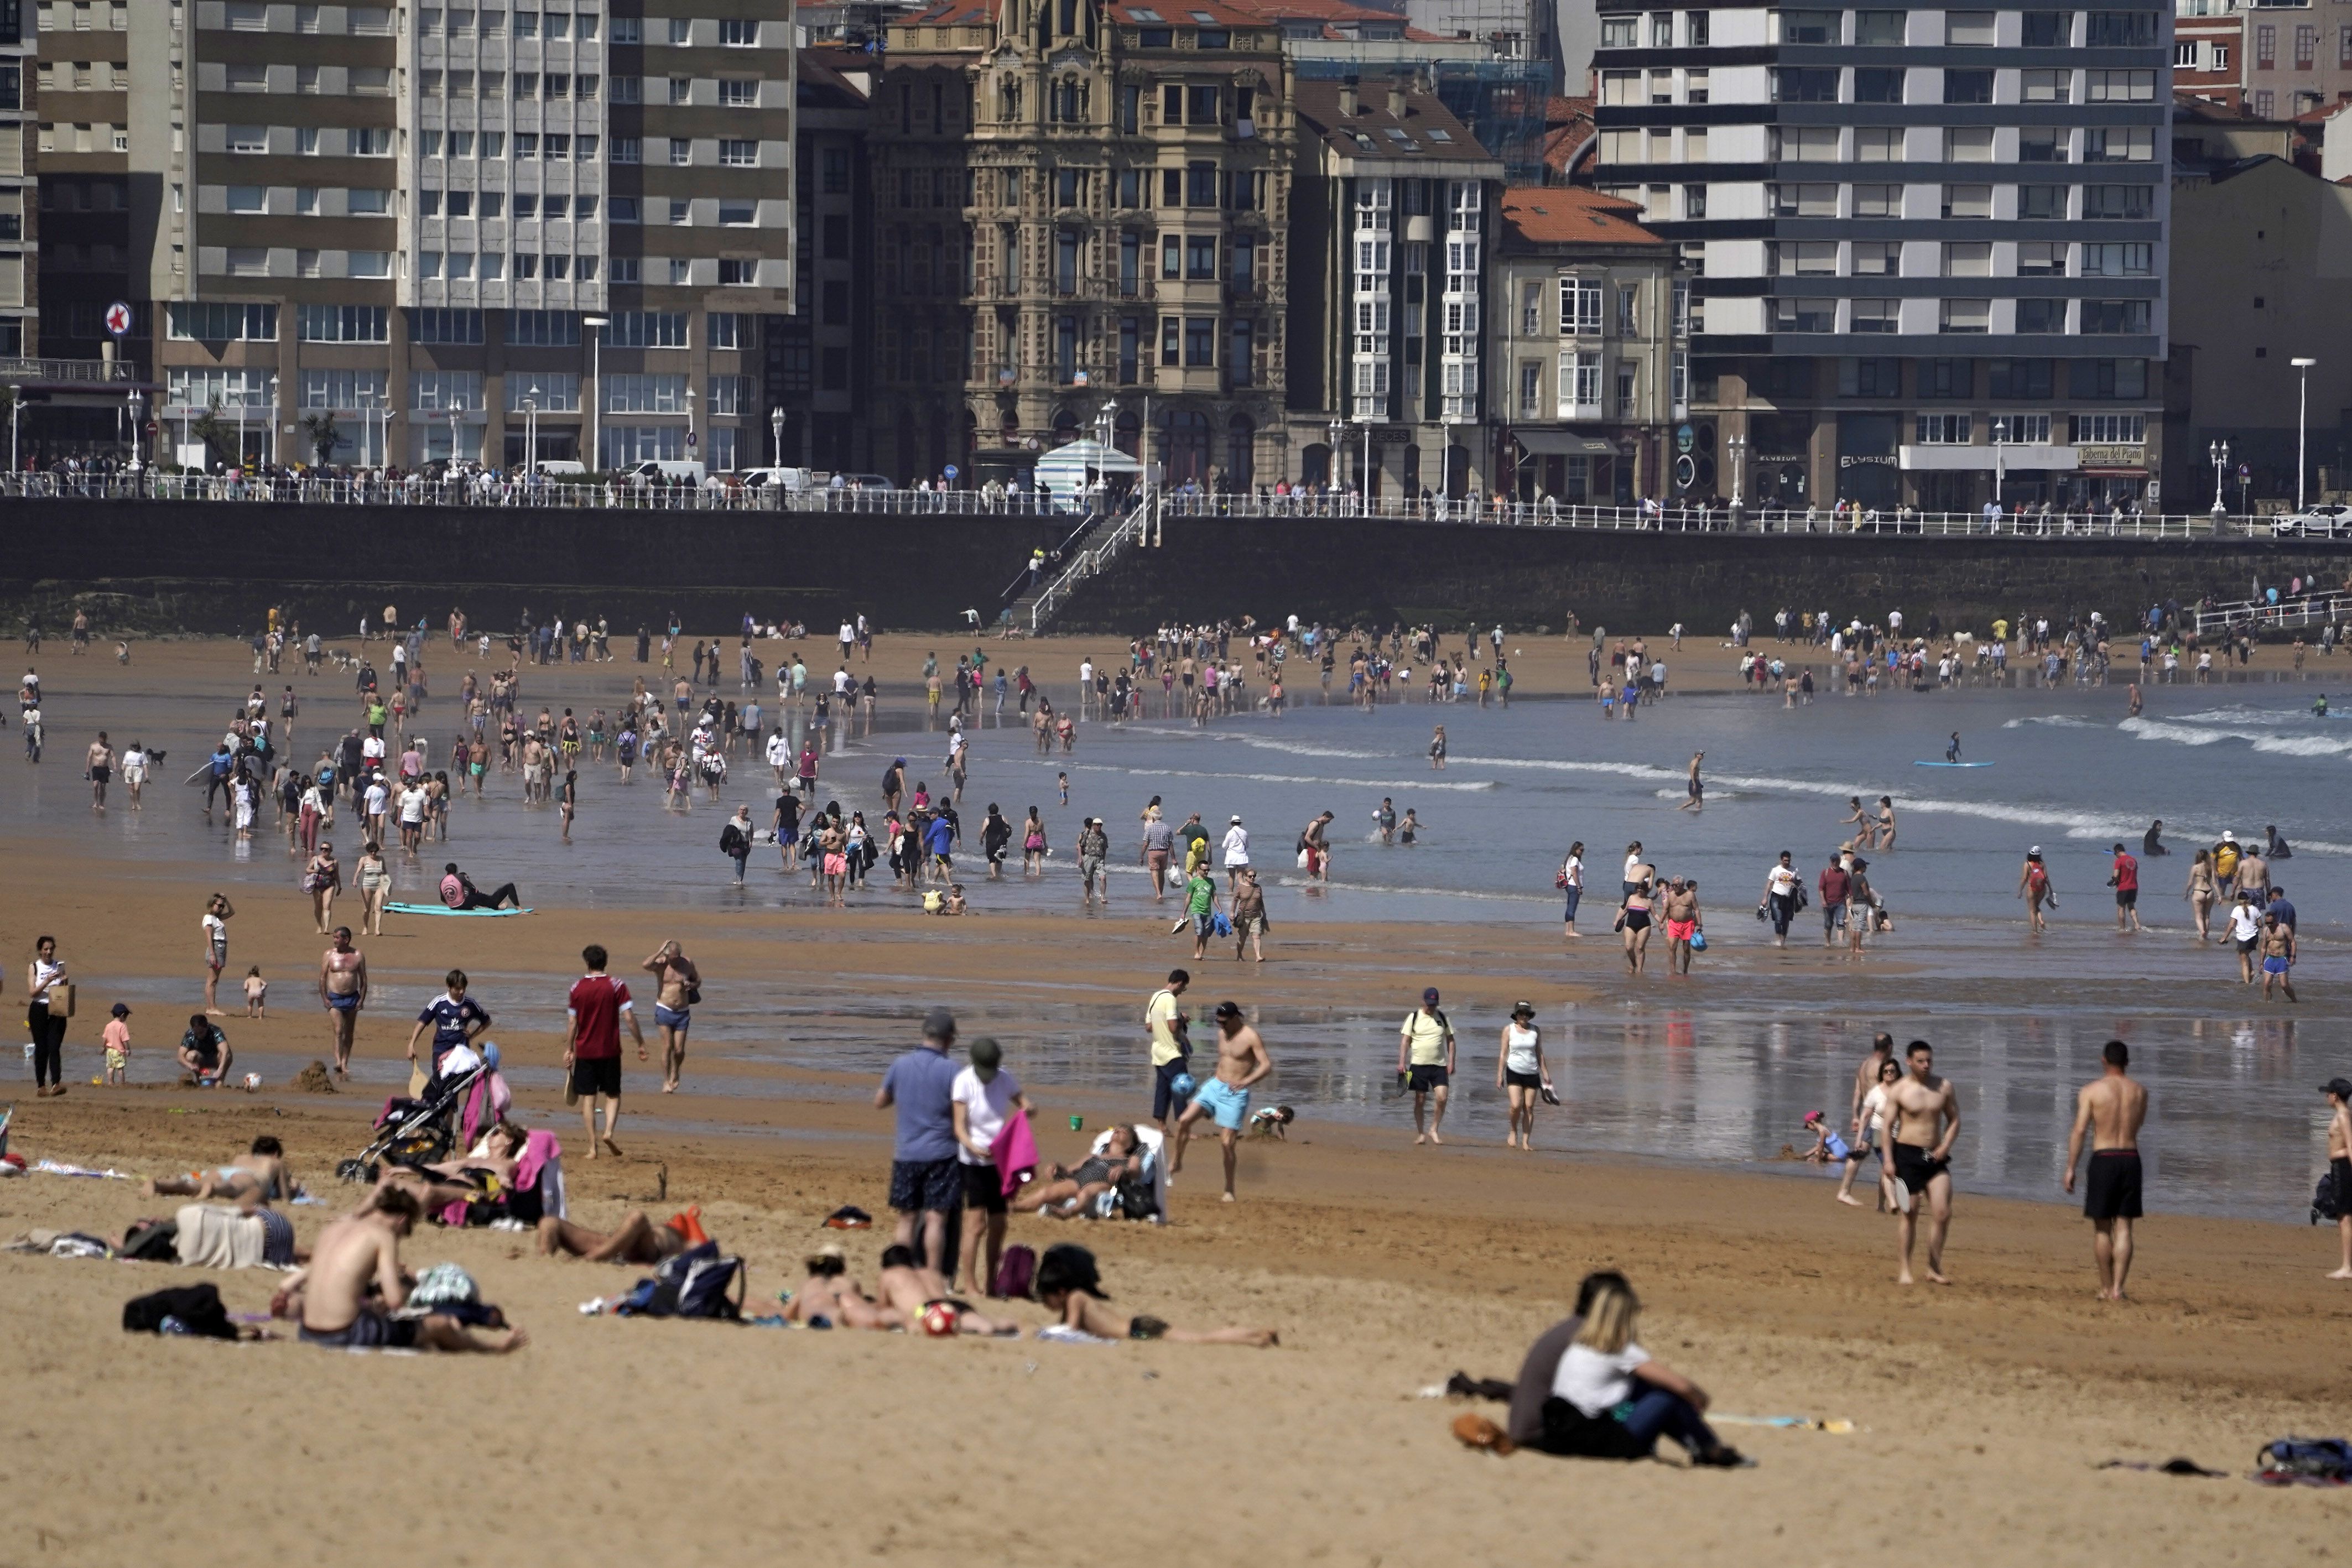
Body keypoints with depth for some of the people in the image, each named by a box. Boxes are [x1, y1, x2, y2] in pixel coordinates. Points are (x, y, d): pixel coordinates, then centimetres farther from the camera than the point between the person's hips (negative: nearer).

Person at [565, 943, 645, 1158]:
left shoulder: (577, 987, -1)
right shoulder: (616, 986, -5)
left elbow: (572, 1022, 1)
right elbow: (629, 1018, -9)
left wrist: (568, 1050, 10)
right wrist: (640, 1044, 0)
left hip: (584, 1052, 1)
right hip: (610, 1050, -1)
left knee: (588, 1098, 6)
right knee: (613, 1095, 13)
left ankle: (592, 1147, 2)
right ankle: (609, 1132, -12)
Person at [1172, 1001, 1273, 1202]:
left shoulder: (1250, 1038, -12)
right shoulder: (1222, 1034, 9)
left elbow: (1267, 1066, -20)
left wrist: (1246, 1081, -35)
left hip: (1235, 1095, -6)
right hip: (1214, 1087, 6)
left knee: (1227, 1143, -8)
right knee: (1184, 1120, -10)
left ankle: (1229, 1191, 6)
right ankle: (1176, 1162, 9)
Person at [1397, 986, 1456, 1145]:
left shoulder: (1442, 1017, 8)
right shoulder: (1414, 1017, 2)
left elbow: (1450, 1040, 12)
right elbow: (1405, 1040, 1)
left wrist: (1451, 1062, 3)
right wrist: (1402, 1062, -8)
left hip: (1439, 1066, 1)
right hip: (1419, 1065, -1)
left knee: (1442, 1098, -12)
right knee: (1420, 1100, 1)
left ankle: (1433, 1130, 3)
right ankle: (1421, 1134, 12)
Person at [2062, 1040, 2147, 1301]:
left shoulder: (2092, 1091, -5)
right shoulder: (2139, 1092, 7)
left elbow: (2079, 1131, -9)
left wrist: (2071, 1169, -6)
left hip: (2103, 1159, -3)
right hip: (2131, 1158, 3)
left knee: (2102, 1228, 8)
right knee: (2123, 1228, 4)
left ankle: (2106, 1287, 11)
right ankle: (2117, 1288, -5)